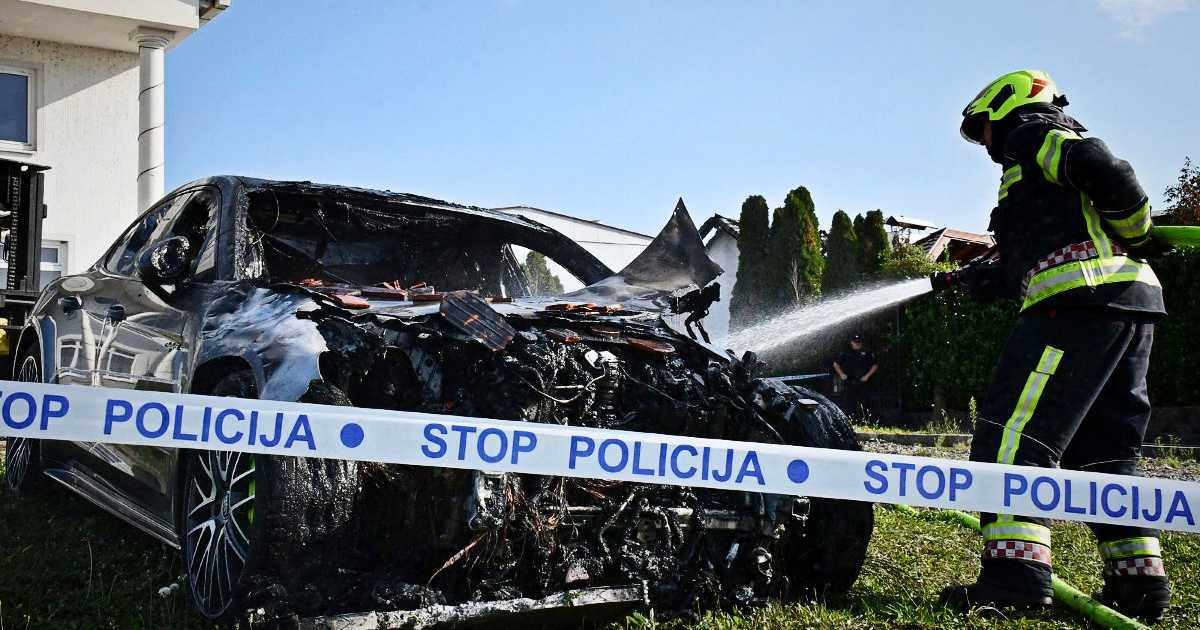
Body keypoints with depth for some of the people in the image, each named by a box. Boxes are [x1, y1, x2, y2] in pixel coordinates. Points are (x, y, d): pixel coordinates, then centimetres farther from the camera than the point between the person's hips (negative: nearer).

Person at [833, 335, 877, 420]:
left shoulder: (867, 353, 6)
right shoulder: (846, 353, 10)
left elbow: (875, 366, 8)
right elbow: (836, 364, 19)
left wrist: (867, 376, -2)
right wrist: (841, 374, 6)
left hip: (863, 382, -1)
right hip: (850, 383, 1)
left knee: (865, 403, -5)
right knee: (850, 403, 2)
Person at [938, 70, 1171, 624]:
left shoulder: (1031, 137, 7)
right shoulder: (1065, 153, 35)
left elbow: (1109, 174, -13)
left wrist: (1137, 237, -1)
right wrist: (989, 281, 34)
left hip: (1081, 305, -10)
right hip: (1133, 307, 10)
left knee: (1011, 433, -14)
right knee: (1101, 451, 12)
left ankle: (1016, 568, -24)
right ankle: (1139, 578, 8)